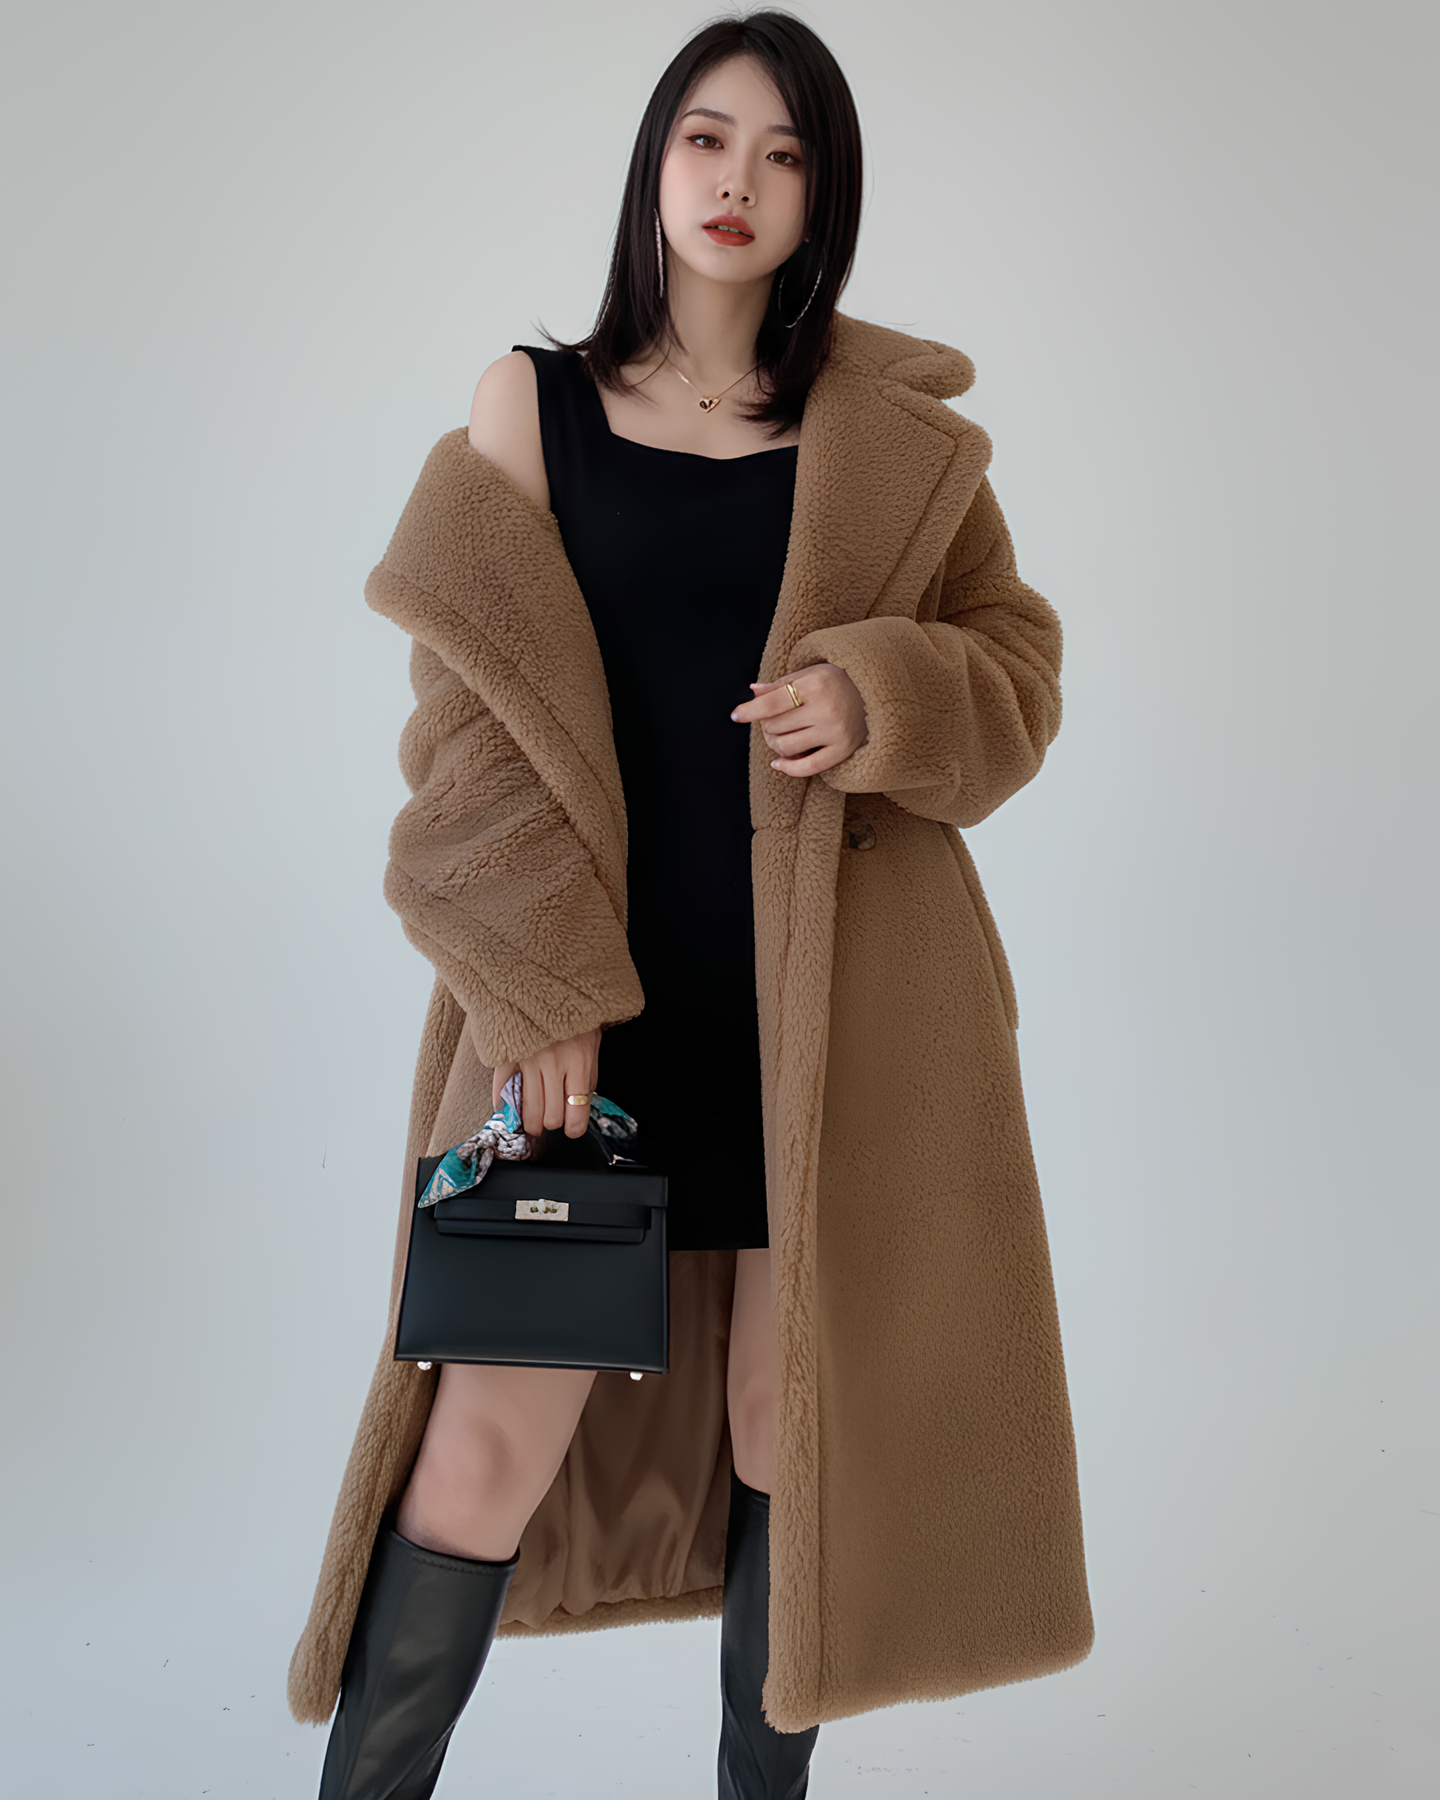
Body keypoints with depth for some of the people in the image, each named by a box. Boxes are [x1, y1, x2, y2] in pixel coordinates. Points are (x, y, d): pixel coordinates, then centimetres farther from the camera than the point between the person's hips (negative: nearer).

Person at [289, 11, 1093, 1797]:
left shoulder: (898, 433, 8)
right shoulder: (530, 406, 5)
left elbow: (1017, 665, 11)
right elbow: (475, 711, -1)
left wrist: (883, 698, -12)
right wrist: (534, 983, -11)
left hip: (831, 1008, 2)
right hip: (591, 1001, -1)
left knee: (795, 1430, 11)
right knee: (492, 1435, 0)